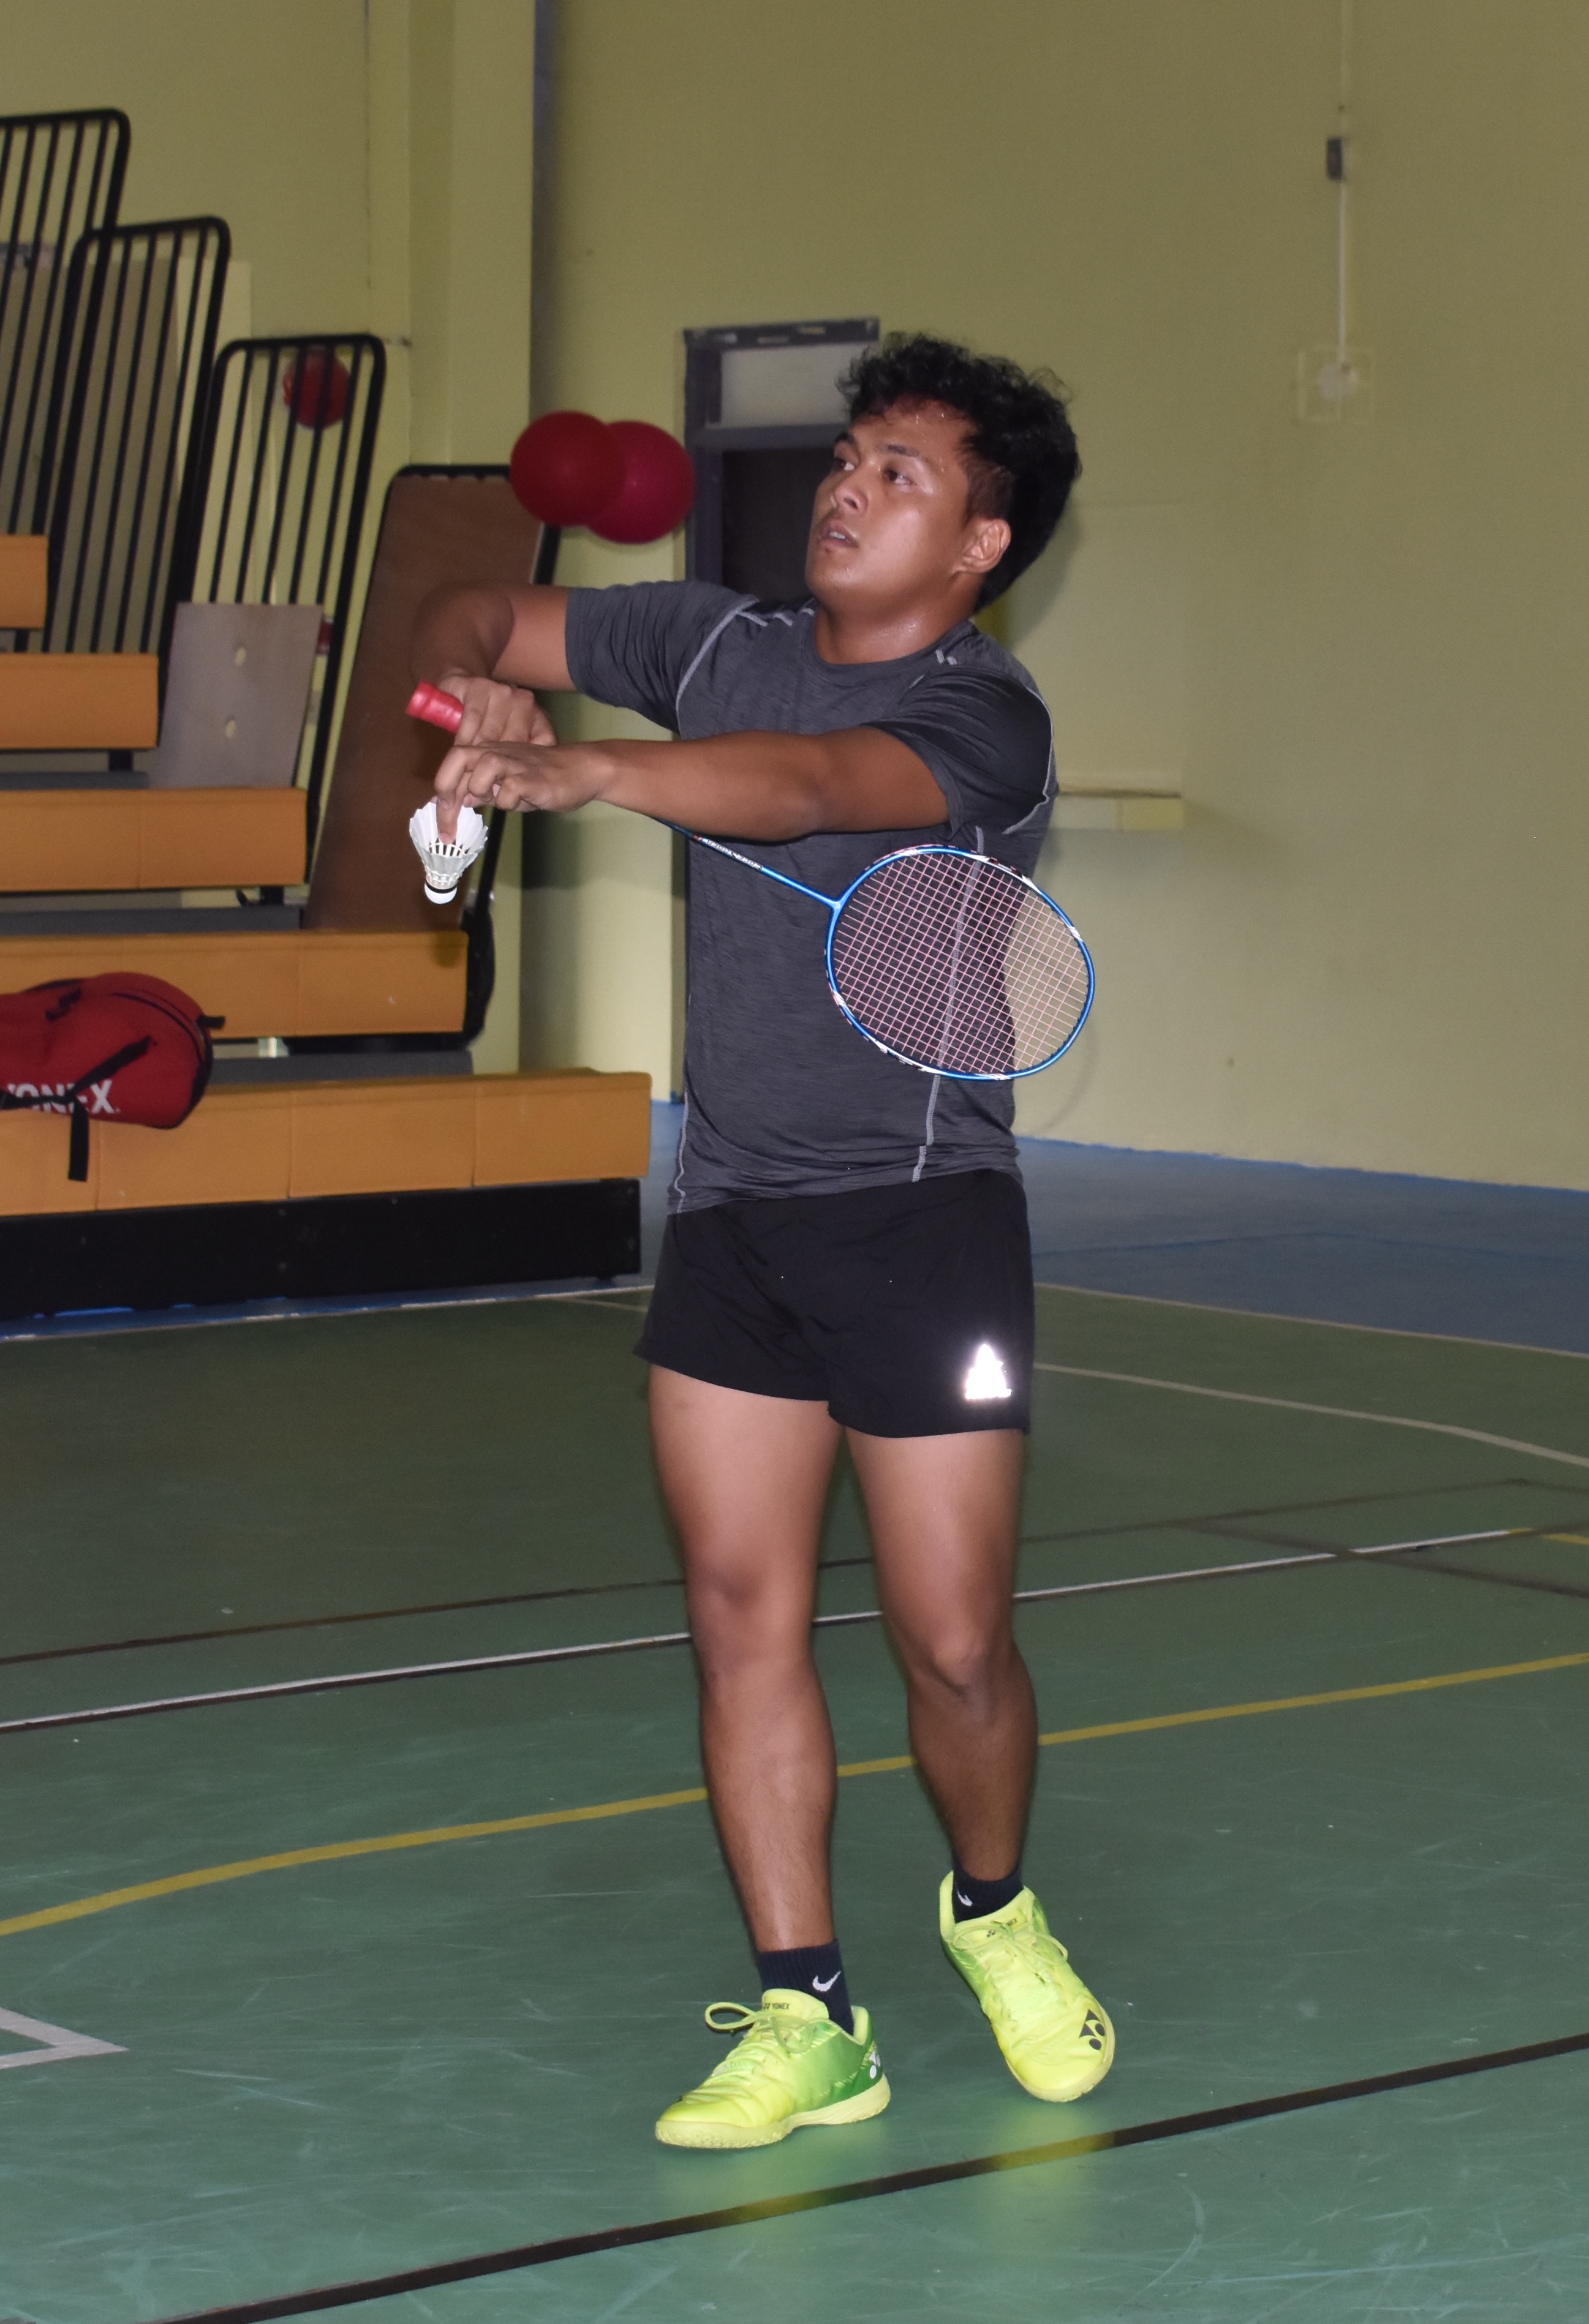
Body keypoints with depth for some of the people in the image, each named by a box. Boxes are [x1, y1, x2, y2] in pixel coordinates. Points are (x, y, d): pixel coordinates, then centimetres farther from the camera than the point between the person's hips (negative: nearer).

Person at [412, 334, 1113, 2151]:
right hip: (730, 1216, 5)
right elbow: (467, 623, 15)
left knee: (954, 1646, -1)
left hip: (921, 1216, -5)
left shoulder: (982, 718, -13)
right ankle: (806, 2021, 8)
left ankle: (993, 1910, 29)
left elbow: (807, 787, -33)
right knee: (741, 1611, 1)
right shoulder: (719, 642, 7)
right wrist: (482, 690, -10)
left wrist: (583, 769, -48)